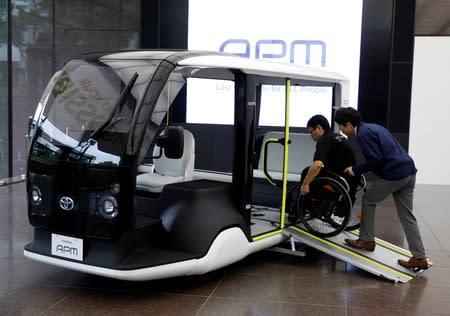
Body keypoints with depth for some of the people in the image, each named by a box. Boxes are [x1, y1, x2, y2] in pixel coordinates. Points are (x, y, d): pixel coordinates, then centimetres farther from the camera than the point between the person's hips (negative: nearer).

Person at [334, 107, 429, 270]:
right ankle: (419, 258, 11)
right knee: (407, 216, 11)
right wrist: (358, 168, 25)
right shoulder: (372, 127, 20)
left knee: (368, 200, 12)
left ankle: (367, 241, 23)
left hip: (393, 174, -9)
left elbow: (376, 160, -16)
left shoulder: (363, 134, -10)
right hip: (409, 172, 9)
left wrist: (355, 169, -4)